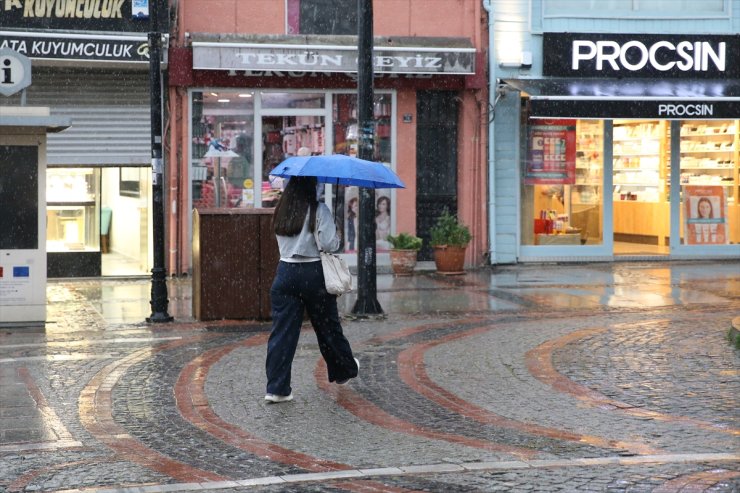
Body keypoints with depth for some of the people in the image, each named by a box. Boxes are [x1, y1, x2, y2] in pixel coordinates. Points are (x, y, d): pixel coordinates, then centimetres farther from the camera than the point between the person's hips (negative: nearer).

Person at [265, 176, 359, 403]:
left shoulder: (281, 211, 6)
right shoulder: (319, 210, -11)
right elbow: (328, 244, -16)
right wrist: (336, 234, 4)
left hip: (285, 272, 4)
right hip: (313, 273, -4)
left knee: (282, 331, 2)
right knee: (327, 326, 15)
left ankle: (277, 387, -3)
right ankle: (344, 370, 36)